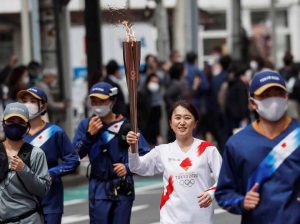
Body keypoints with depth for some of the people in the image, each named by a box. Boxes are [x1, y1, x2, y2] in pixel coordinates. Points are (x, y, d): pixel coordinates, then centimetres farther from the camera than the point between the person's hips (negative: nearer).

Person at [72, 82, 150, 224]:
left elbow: (145, 154, -4)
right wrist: (89, 134, -15)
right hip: (99, 189, 0)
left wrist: (128, 167, -18)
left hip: (123, 189, 0)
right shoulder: (86, 125, 2)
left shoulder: (125, 125, -4)